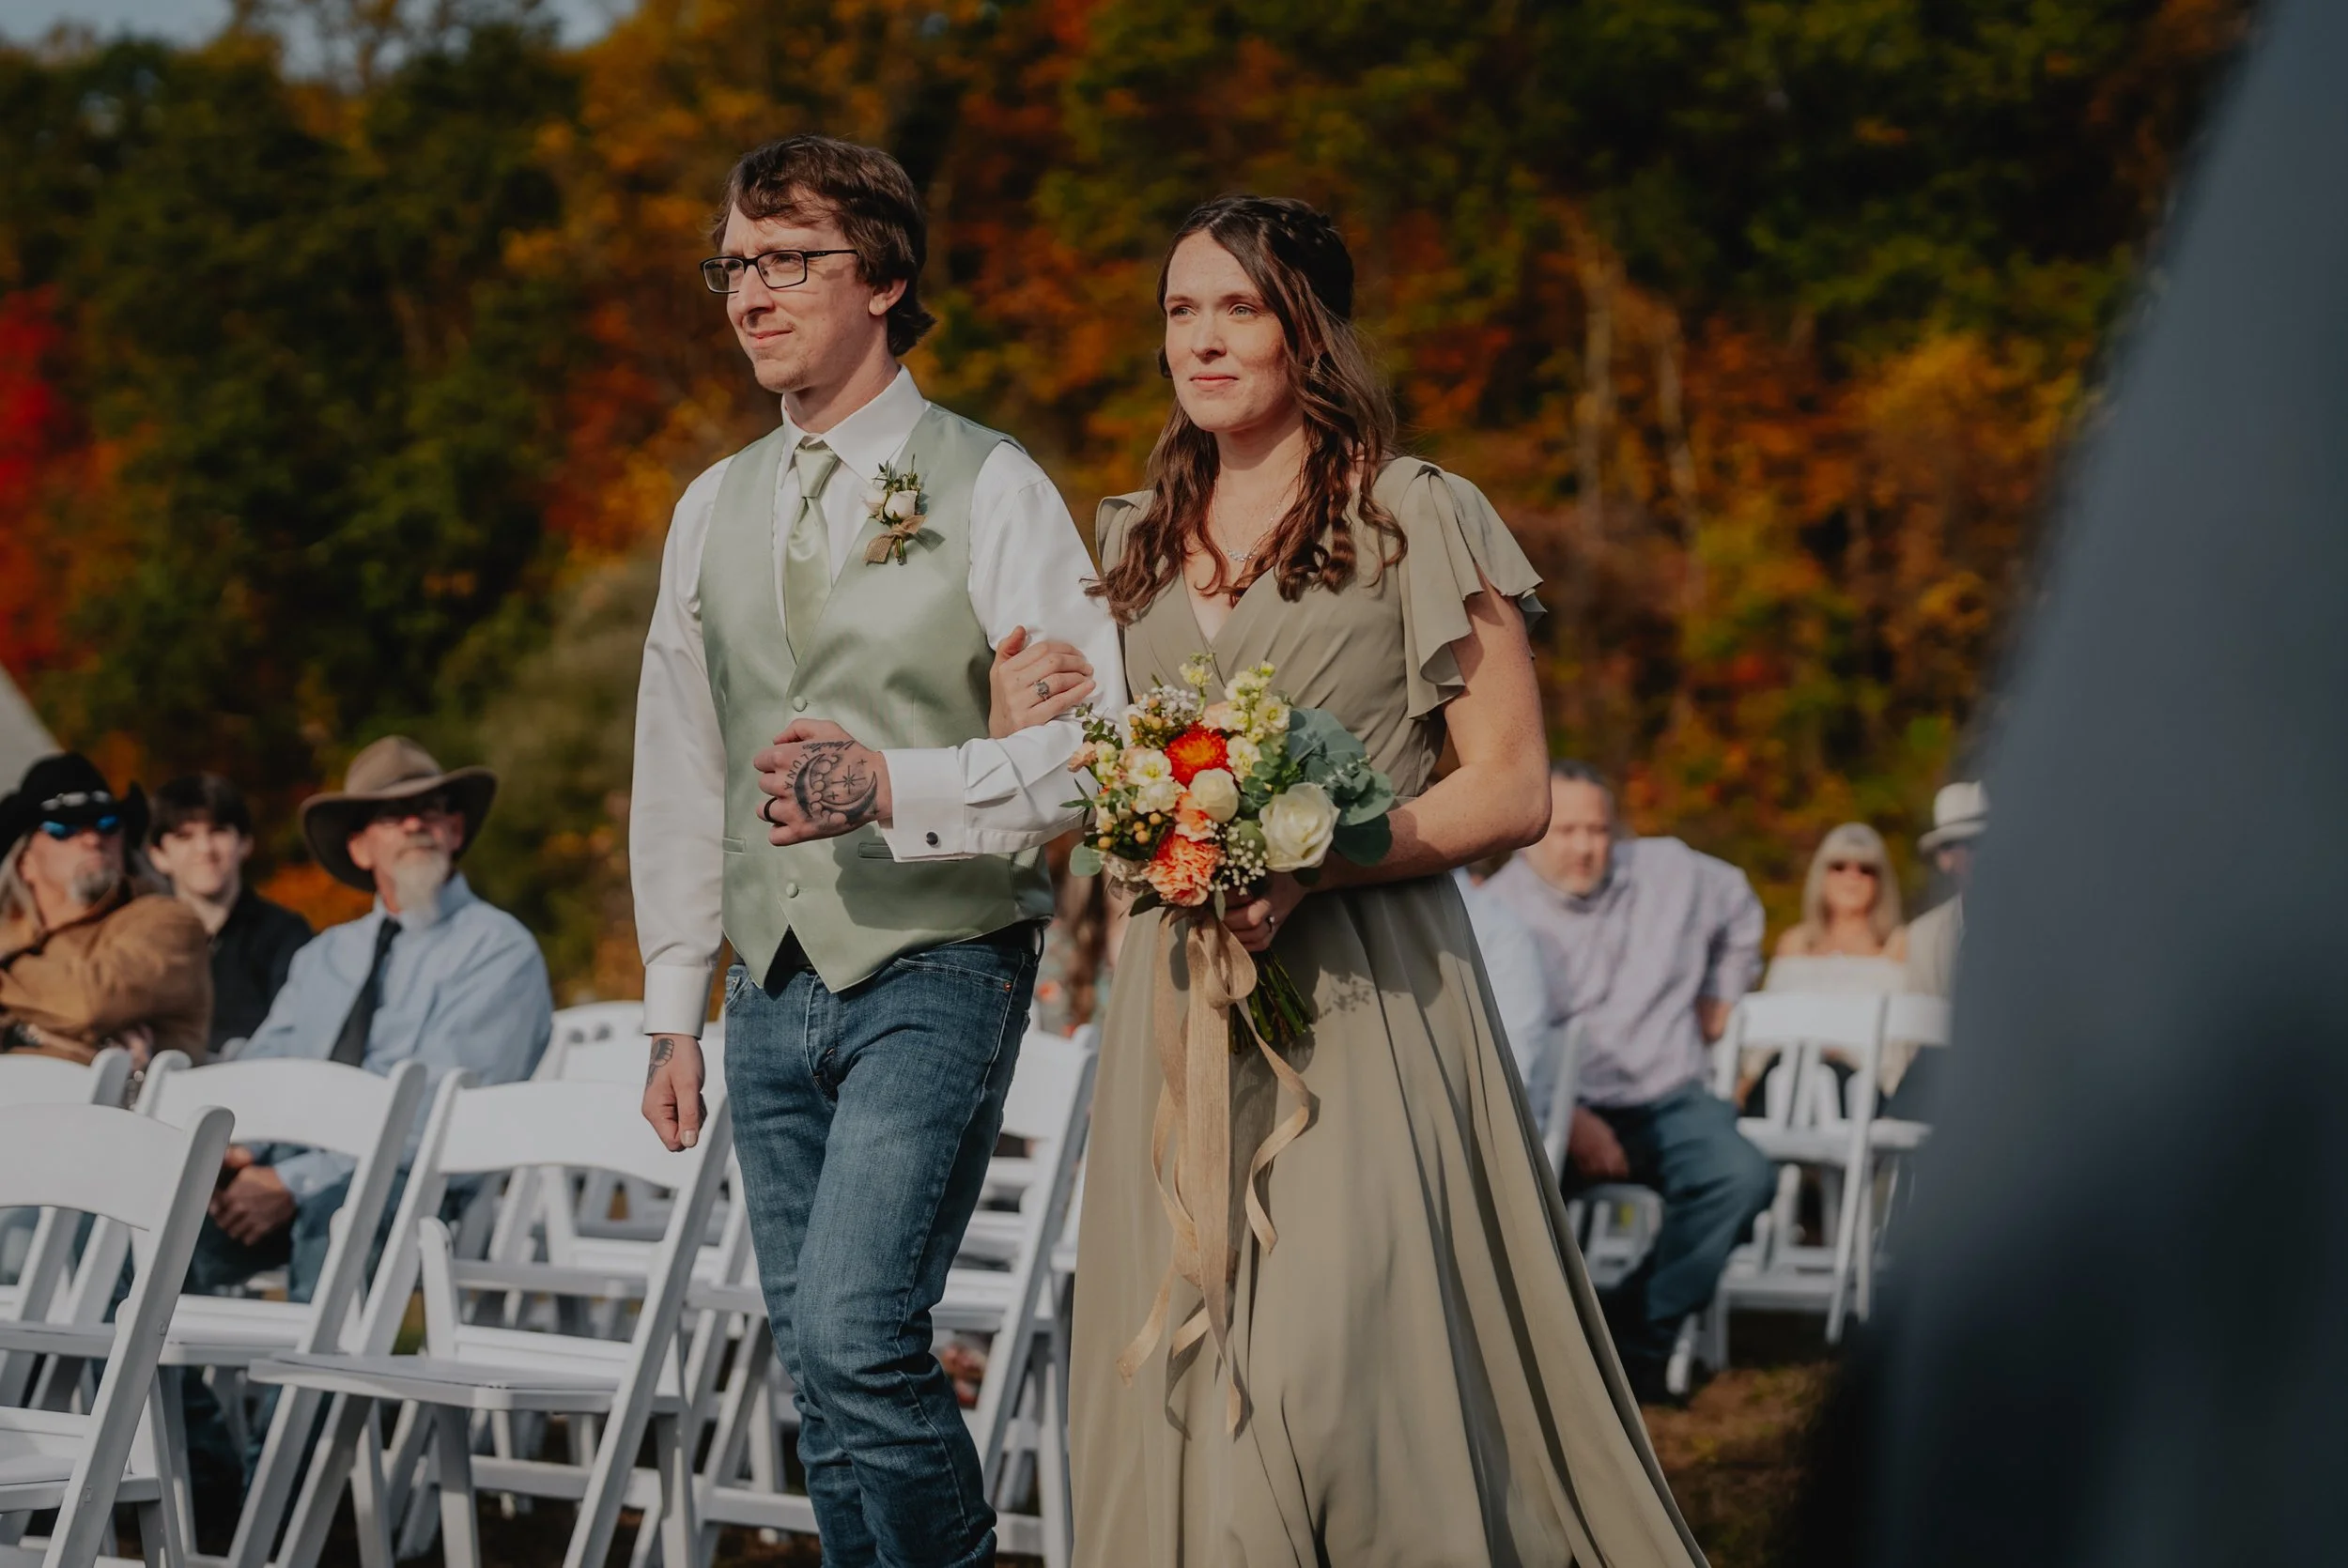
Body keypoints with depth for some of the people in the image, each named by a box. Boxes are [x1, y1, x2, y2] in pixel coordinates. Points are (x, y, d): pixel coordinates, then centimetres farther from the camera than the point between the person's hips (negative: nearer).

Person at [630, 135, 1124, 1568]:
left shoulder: (990, 489, -4)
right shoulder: (715, 509, 14)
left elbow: (1091, 747, -10)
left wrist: (898, 786, -23)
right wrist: (676, 1014, 16)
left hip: (938, 972, -6)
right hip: (775, 991, 6)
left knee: (855, 1335, -19)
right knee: (823, 1373, 7)